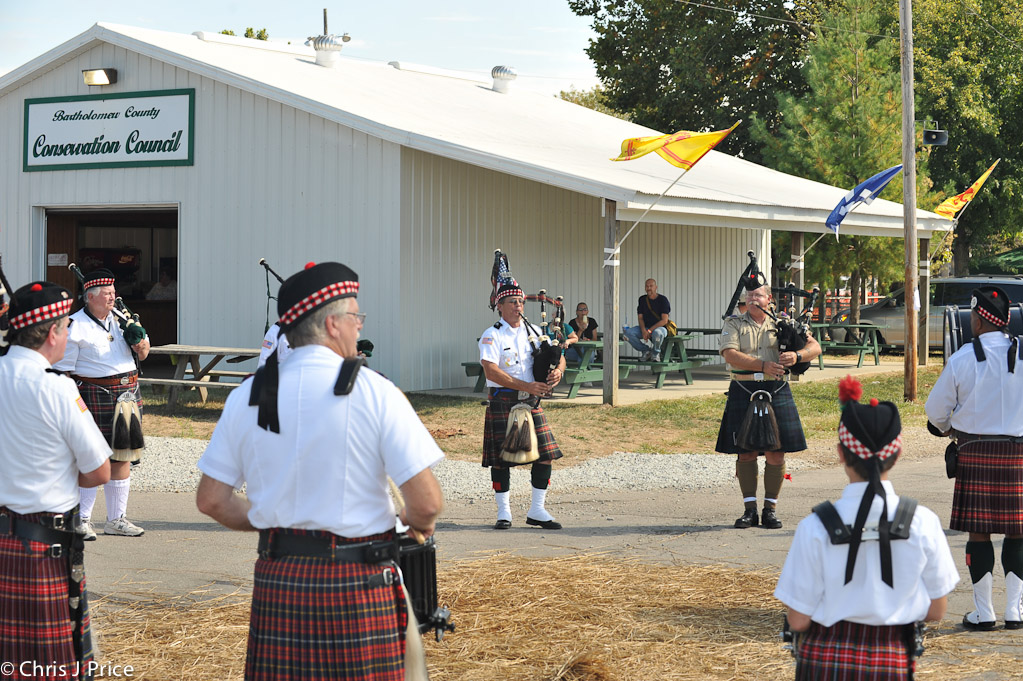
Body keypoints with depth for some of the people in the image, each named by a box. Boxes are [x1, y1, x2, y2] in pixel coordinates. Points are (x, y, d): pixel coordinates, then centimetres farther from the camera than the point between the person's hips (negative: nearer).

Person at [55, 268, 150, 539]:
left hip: (127, 393, 7)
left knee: (122, 456, 9)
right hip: (94, 396, -6)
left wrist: (141, 346, -3)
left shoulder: (119, 319, 13)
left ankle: (116, 519, 18)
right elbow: (63, 369, -7)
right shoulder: (75, 326, -7)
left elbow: (142, 353, 21)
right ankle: (81, 520, 4)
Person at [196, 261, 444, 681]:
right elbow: (427, 504, -12)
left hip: (276, 583, 4)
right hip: (357, 584, -4)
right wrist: (417, 521, 11)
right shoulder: (374, 392, -8)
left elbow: (211, 500, 8)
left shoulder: (247, 398, 3)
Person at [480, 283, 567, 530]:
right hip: (502, 402, -5)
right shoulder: (492, 336, -6)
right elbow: (491, 371, -17)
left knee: (545, 453, 1)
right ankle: (504, 512, 10)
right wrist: (526, 386, -22)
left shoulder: (533, 332, 11)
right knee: (501, 458, -1)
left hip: (531, 401, 5)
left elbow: (558, 355, 12)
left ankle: (537, 510, 11)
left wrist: (557, 370, -13)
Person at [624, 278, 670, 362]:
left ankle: (656, 353, -11)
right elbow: (640, 318, 5)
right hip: (646, 328, 5)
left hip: (660, 327, -5)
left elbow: (664, 320, -13)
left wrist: (650, 331, -20)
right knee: (628, 332, -22)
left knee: (657, 333, -42)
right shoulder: (642, 299, 8)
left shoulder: (662, 300, -6)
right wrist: (643, 330, -17)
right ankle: (646, 351, -4)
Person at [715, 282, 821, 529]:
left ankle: (770, 510, 10)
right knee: (746, 451, 1)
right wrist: (763, 365, -22)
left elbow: (815, 347, 6)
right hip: (744, 392, -1)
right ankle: (750, 510, 9)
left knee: (775, 452, 0)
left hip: (776, 391, 1)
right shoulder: (733, 324, 6)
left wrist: (797, 356, -17)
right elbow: (730, 355, -11)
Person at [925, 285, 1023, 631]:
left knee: (978, 531, 4)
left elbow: (935, 410, 2)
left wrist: (948, 429, 23)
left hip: (974, 452, -1)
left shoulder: (962, 359, -7)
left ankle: (983, 612, 6)